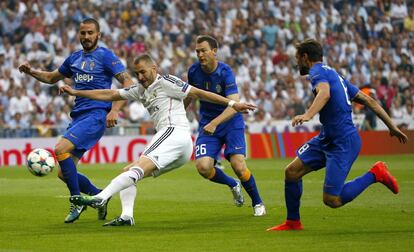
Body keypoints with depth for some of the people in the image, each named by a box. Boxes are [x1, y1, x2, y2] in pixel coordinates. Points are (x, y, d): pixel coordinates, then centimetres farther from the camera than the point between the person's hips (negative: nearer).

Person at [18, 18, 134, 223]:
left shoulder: (105, 56, -3)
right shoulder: (74, 58, 17)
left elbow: (128, 82, -10)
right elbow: (52, 78, 31)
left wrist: (115, 110, -20)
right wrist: (32, 72, 12)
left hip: (96, 115, -7)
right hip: (78, 117, 7)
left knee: (60, 149, -25)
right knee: (64, 174, 2)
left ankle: (77, 201, -13)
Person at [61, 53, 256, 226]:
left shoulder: (165, 82, 3)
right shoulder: (141, 90, 26)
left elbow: (198, 93, 1)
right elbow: (109, 95, 28)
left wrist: (232, 104, -2)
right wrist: (75, 92, 25)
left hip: (174, 131, -9)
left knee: (138, 168, -25)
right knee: (127, 172, 6)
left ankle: (101, 198, -41)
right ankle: (126, 216, -12)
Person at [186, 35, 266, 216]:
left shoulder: (225, 72, -19)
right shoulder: (194, 71, -5)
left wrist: (214, 123, -41)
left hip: (231, 122, -4)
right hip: (207, 125, 4)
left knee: (238, 165, -19)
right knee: (203, 166, -18)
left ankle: (257, 203, 8)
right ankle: (233, 185, 14)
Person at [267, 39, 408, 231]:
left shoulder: (317, 71, -9)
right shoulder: (333, 74, 19)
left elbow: (325, 93, -33)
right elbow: (368, 100, 19)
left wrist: (308, 115, -49)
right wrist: (392, 127, 22)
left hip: (342, 143, -10)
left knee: (332, 200, -11)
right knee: (292, 171, 4)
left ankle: (375, 174, 2)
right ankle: (293, 222, 16)